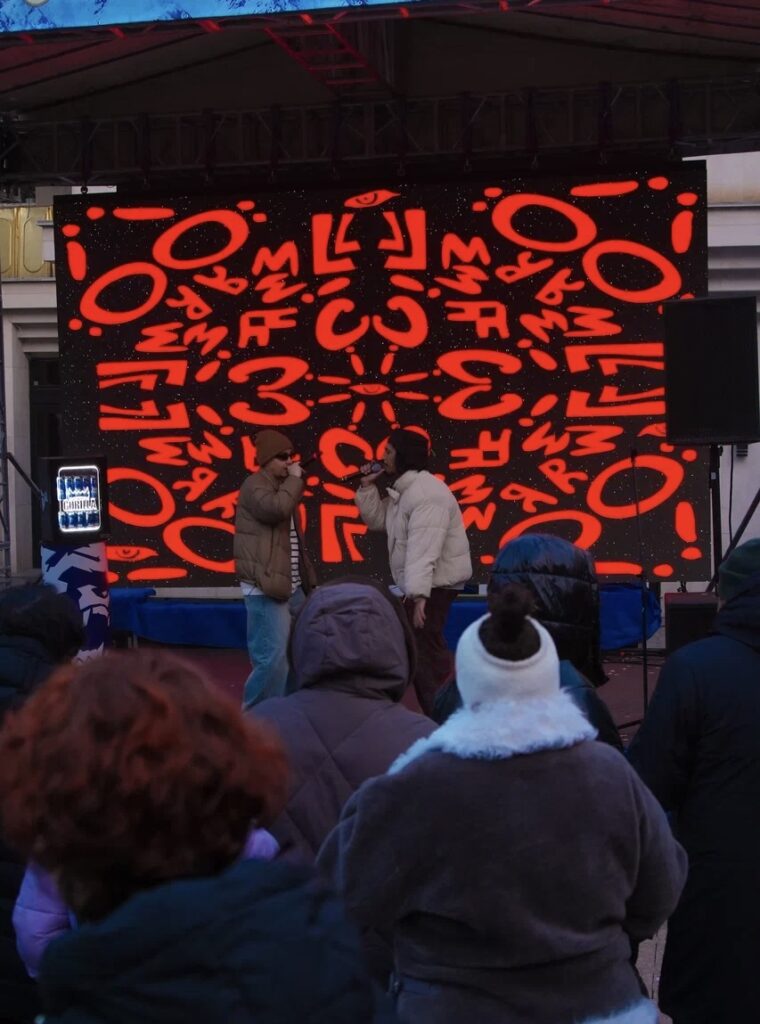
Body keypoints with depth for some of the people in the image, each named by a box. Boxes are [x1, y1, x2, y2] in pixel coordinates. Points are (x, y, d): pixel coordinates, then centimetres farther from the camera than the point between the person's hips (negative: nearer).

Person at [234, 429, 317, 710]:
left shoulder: (281, 485, 21)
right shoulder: (255, 485, -7)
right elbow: (275, 508, -29)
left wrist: (306, 578, 19)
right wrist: (295, 479, -13)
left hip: (291, 587, 10)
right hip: (266, 588, -10)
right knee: (273, 657, -13)